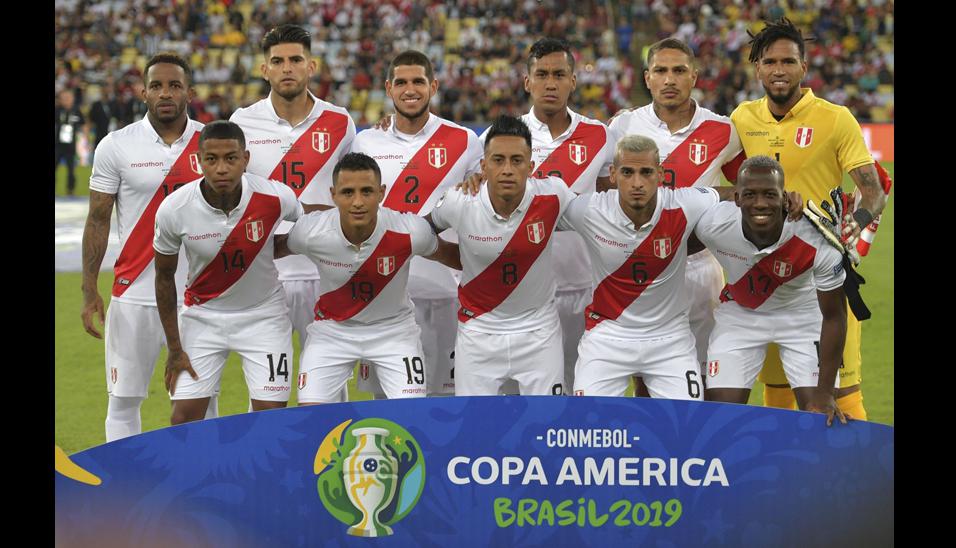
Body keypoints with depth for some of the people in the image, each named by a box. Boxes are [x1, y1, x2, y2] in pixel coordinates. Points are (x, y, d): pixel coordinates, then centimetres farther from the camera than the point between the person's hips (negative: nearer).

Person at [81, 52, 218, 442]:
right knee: (124, 399, 3)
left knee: (201, 401, 5)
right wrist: (90, 291, -5)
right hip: (135, 294, -1)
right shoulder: (117, 146, -1)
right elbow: (98, 221, 1)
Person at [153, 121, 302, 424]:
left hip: (263, 315, 0)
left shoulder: (276, 198, -21)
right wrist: (174, 349, -1)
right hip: (202, 316, 0)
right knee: (184, 418, -4)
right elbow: (164, 276, -3)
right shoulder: (173, 209, -19)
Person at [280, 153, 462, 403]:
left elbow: (449, 254, -4)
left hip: (393, 328, 0)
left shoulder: (411, 231, -26)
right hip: (332, 328, 0)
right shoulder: (309, 231, -25)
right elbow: (274, 248, -1)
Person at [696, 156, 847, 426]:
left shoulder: (816, 240, -33)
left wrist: (825, 392, -18)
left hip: (802, 313, -1)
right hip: (740, 311, 2)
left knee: (819, 412, -10)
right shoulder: (712, 223, -30)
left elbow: (833, 317, -20)